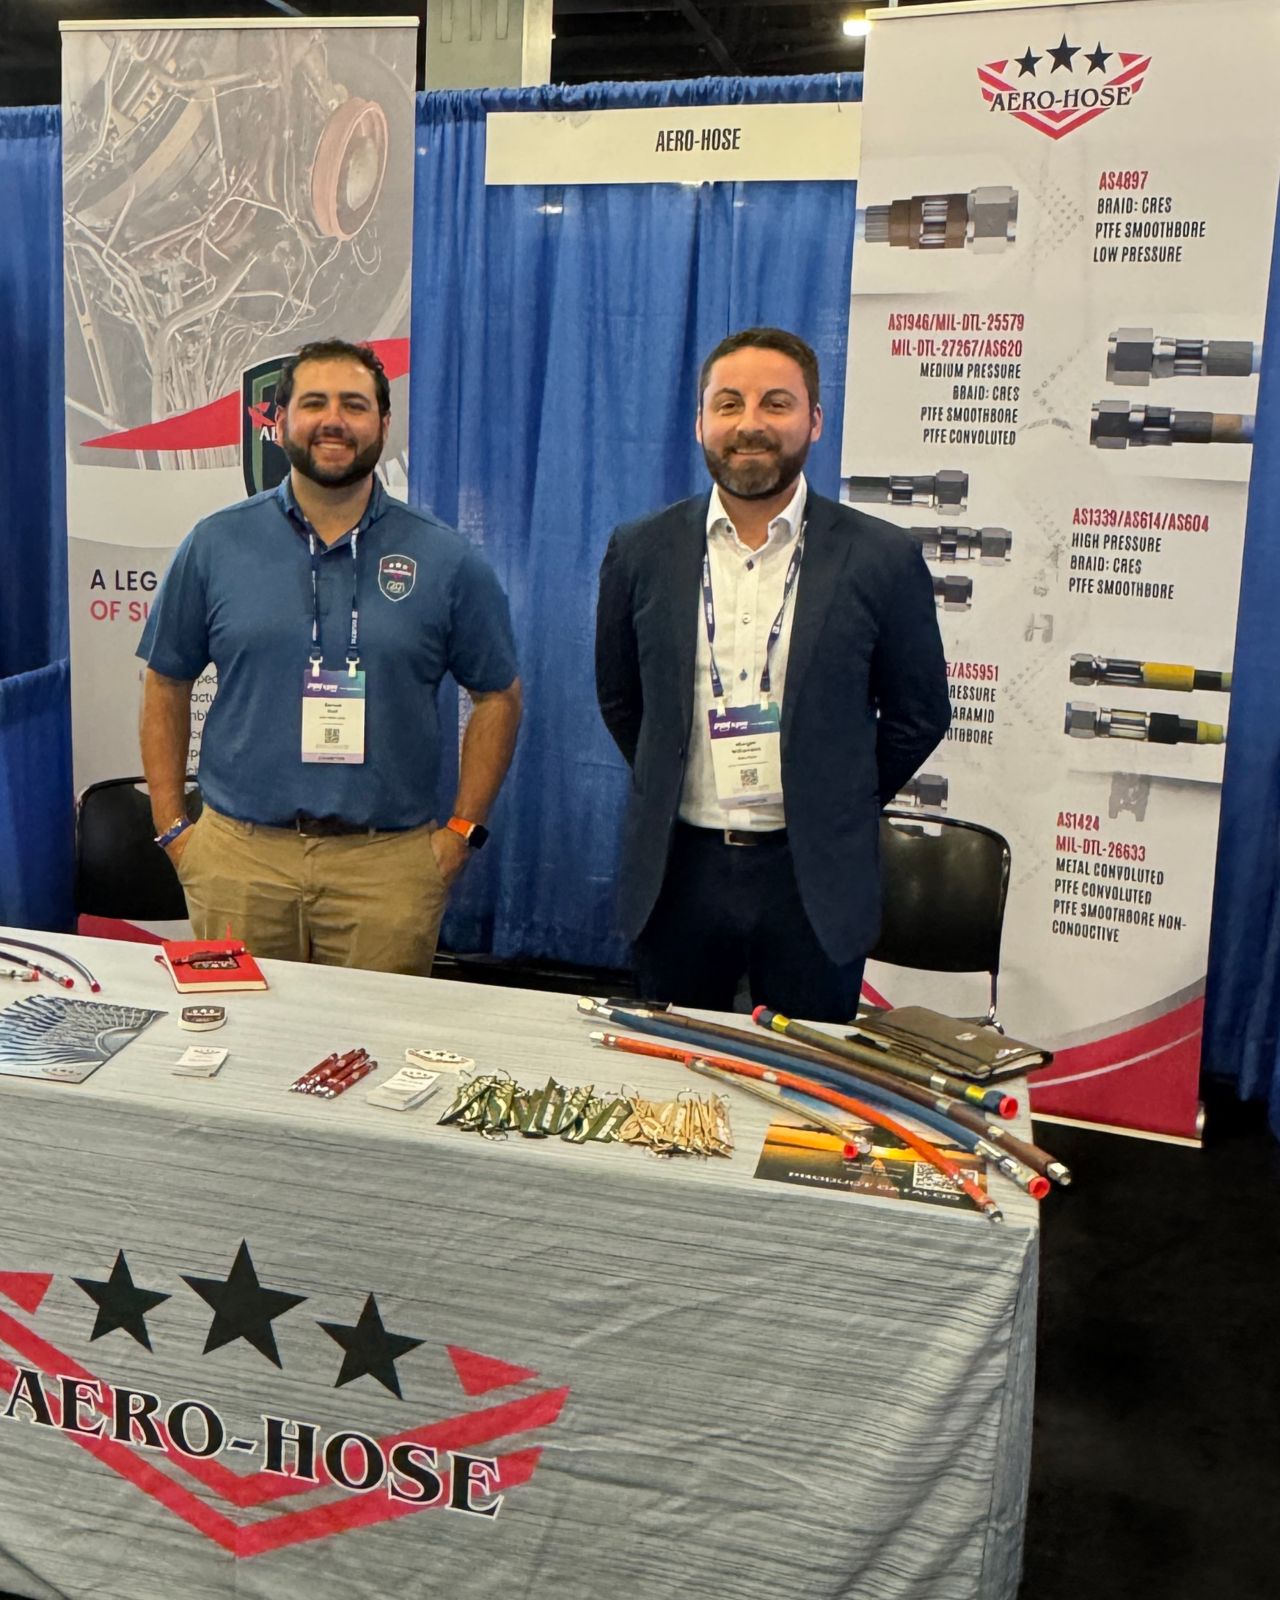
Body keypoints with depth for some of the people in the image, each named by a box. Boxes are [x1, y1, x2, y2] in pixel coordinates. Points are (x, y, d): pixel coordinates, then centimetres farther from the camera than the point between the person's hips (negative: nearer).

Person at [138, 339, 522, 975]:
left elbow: (498, 696, 7)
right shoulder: (214, 546, 3)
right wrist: (171, 825, 4)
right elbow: (165, 685, 10)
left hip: (389, 863, 0)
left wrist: (462, 831, 1)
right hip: (239, 856, 1)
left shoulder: (445, 560, 1)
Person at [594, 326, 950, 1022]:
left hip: (815, 881, -1)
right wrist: (674, 789, 11)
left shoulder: (881, 558, -6)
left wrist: (835, 808, 6)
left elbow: (919, 714, 4)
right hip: (677, 868, 2)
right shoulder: (641, 552, 1)